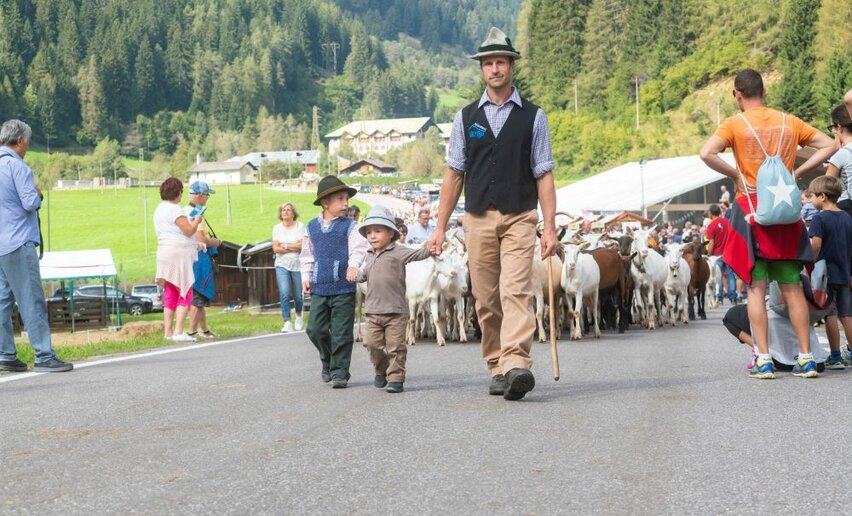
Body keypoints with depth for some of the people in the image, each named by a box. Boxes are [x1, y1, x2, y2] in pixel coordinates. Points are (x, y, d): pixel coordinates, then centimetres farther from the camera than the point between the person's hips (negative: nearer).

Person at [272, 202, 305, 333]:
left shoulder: (300, 226, -3)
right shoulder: (277, 228, 4)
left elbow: (302, 246, -12)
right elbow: (275, 249, -4)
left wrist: (285, 245, -10)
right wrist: (293, 248, -10)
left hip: (298, 265, -1)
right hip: (282, 265, 1)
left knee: (298, 296, 7)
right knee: (284, 293, -16)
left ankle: (299, 317, 36)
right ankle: (287, 323, -14)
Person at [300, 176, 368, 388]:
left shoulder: (350, 226, -1)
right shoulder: (312, 227, 10)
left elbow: (358, 249, -10)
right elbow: (307, 255, 17)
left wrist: (353, 265, -28)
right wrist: (306, 277, 10)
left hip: (343, 289, -3)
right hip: (319, 288, 3)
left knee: (341, 333, -2)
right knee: (315, 329, 3)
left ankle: (339, 372, 7)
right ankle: (327, 362, 27)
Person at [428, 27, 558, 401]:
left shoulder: (533, 117, 5)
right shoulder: (466, 117, 10)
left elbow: (543, 175, 3)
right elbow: (454, 174, 10)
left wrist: (550, 226, -5)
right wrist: (440, 227, 6)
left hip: (520, 218, -2)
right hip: (478, 219, 2)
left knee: (516, 291, -16)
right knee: (486, 300, 4)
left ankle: (516, 365, -27)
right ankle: (496, 370, 12)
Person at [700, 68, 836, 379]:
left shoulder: (735, 124, -3)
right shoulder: (789, 122, 8)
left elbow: (707, 154, -18)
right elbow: (829, 145, 9)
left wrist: (735, 175, -5)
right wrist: (797, 172, 6)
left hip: (751, 206, -3)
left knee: (756, 287, -1)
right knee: (792, 287, 7)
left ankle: (764, 360, -5)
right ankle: (806, 358, 6)